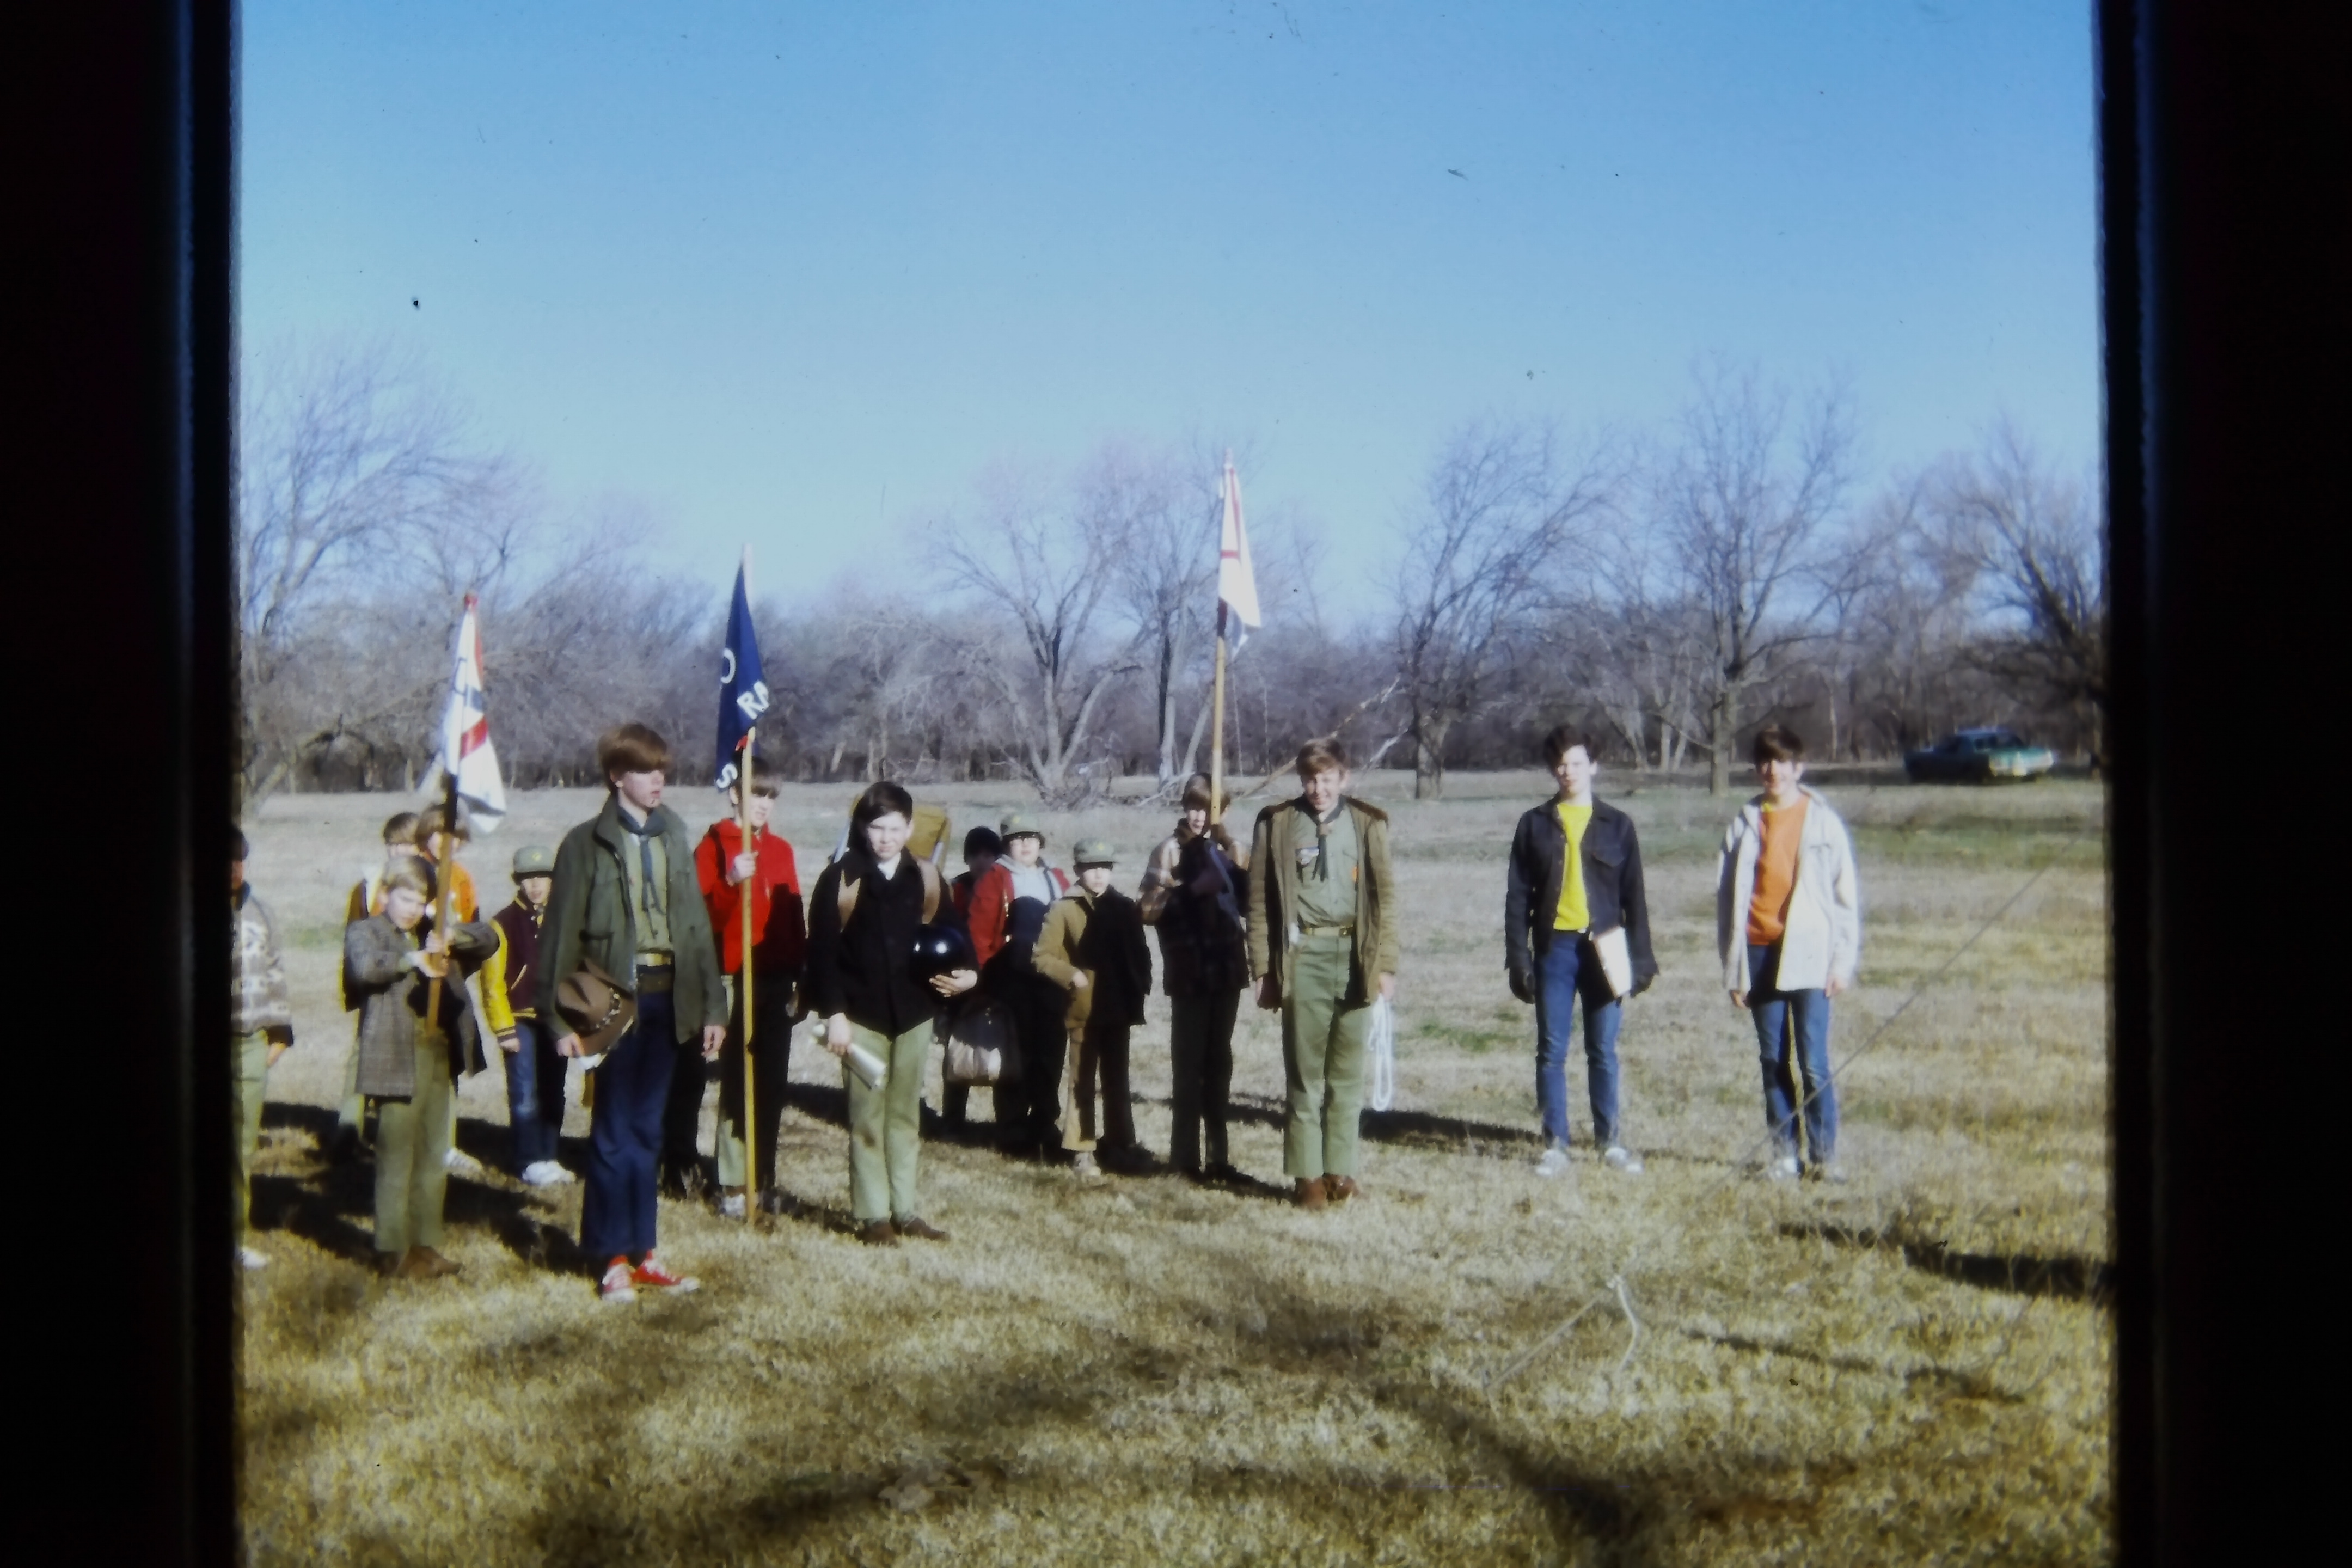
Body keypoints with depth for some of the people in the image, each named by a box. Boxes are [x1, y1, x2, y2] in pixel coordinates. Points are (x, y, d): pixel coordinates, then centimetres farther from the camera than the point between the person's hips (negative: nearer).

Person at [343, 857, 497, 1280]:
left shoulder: (434, 934, 17)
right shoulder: (364, 932, 2)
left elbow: (489, 940, 6)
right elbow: (363, 967, -19)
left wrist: (453, 935, -12)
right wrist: (413, 959, -27)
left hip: (440, 1057, 6)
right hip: (396, 1061, -6)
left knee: (434, 1159, 10)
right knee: (396, 1161, -3)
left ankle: (426, 1246, 19)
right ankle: (393, 1251, 4)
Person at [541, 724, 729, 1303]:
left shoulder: (674, 838, 10)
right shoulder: (586, 843, -4)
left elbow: (696, 925, 10)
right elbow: (562, 934, -7)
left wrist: (713, 1005, 6)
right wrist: (561, 1018, -12)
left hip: (667, 998, 4)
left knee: (647, 1130, 11)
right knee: (614, 1131, 1)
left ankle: (641, 1253, 18)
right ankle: (614, 1259, 9)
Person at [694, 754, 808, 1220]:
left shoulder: (780, 850, 15)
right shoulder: (714, 846, -3)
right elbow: (703, 916, -12)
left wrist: (803, 975, 12)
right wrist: (731, 883, -28)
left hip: (778, 979, 5)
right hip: (737, 979, -5)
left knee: (773, 1083, 7)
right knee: (737, 1083, -3)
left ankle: (765, 1180, 15)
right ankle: (733, 1185, 5)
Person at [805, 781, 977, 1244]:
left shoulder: (927, 878, 7)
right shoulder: (840, 879, -5)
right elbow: (822, 950, -7)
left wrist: (967, 973, -9)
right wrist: (833, 1012, -13)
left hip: (914, 1014, 4)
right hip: (861, 1016, -4)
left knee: (906, 1115, 11)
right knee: (867, 1118, 1)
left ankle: (905, 1210, 19)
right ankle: (873, 1215, 8)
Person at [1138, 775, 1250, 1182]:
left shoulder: (1225, 849, 10)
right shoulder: (1171, 850, -4)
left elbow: (1244, 900, 14)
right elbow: (1148, 909, -12)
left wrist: (1240, 873, -4)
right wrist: (1191, 891, -25)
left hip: (1227, 969, 5)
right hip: (1191, 973, -5)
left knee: (1219, 1061, 11)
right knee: (1190, 1062, -1)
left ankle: (1217, 1155, 18)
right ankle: (1186, 1157, 4)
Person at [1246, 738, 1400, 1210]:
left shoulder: (1368, 823, 8)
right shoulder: (1277, 823, 4)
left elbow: (1385, 897, 8)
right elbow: (1260, 901, 4)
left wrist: (1385, 964, 1)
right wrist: (1265, 970, -2)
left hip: (1353, 956, 1)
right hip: (1303, 955, -1)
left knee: (1347, 1073, 6)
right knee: (1304, 1073, 1)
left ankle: (1340, 1170, 13)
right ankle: (1308, 1174, 5)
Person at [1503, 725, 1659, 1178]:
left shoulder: (1616, 825, 6)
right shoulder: (1535, 824, 6)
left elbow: (1635, 896, 6)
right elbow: (1518, 896, 5)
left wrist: (1640, 958, 1)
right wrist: (1518, 957, -2)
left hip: (1602, 948, 0)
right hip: (1554, 948, 0)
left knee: (1603, 1051, 5)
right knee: (1552, 1051, 3)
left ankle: (1610, 1140, 16)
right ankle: (1555, 1143, 11)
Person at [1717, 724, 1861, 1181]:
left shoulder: (1823, 821, 2)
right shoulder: (1744, 825, 8)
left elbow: (1846, 894, 2)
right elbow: (1728, 898, 8)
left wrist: (1843, 960, -4)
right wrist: (1733, 968, 5)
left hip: (1808, 955, -3)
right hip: (1761, 954, 3)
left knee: (1814, 1063, -6)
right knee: (1774, 1062, 6)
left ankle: (1824, 1155, 3)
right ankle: (1784, 1155, 12)